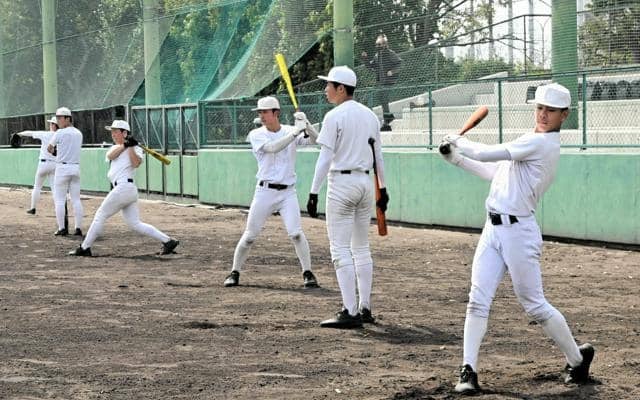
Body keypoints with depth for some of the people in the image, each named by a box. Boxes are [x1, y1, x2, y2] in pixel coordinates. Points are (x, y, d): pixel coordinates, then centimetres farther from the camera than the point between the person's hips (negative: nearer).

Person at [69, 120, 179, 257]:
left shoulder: (136, 149, 1)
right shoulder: (115, 148, 22)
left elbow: (136, 163, -17)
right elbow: (110, 156, 0)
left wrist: (131, 147, -15)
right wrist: (124, 145, -10)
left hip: (123, 187, -8)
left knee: (100, 215, -2)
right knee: (135, 224, 4)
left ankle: (84, 248, 4)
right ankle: (168, 241, 2)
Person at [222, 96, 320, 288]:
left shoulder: (290, 131, 3)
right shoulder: (256, 135, -3)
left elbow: (314, 139, -10)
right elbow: (273, 148, -21)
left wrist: (306, 123, -27)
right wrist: (295, 132, -26)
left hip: (288, 192, 0)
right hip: (265, 191, 0)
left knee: (296, 232, -14)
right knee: (250, 235, 3)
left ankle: (308, 273, -3)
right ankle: (234, 272, 18)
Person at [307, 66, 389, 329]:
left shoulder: (335, 116, -11)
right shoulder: (370, 115, 11)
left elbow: (325, 158, -15)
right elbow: (378, 156, 14)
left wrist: (314, 192, -15)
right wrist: (383, 188, 22)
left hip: (342, 182, -7)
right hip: (365, 182, 7)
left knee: (340, 249, -6)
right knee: (361, 248, 15)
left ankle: (350, 312, -10)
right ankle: (365, 309, 16)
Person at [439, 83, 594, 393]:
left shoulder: (540, 143, -15)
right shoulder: (531, 142, 15)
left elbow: (489, 154, -19)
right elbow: (495, 173, 25)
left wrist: (459, 142, -1)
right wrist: (457, 158, 20)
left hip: (518, 231, -8)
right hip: (493, 229, 8)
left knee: (534, 305, 2)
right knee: (478, 300, -2)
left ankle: (578, 358, 21)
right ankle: (468, 370, -1)